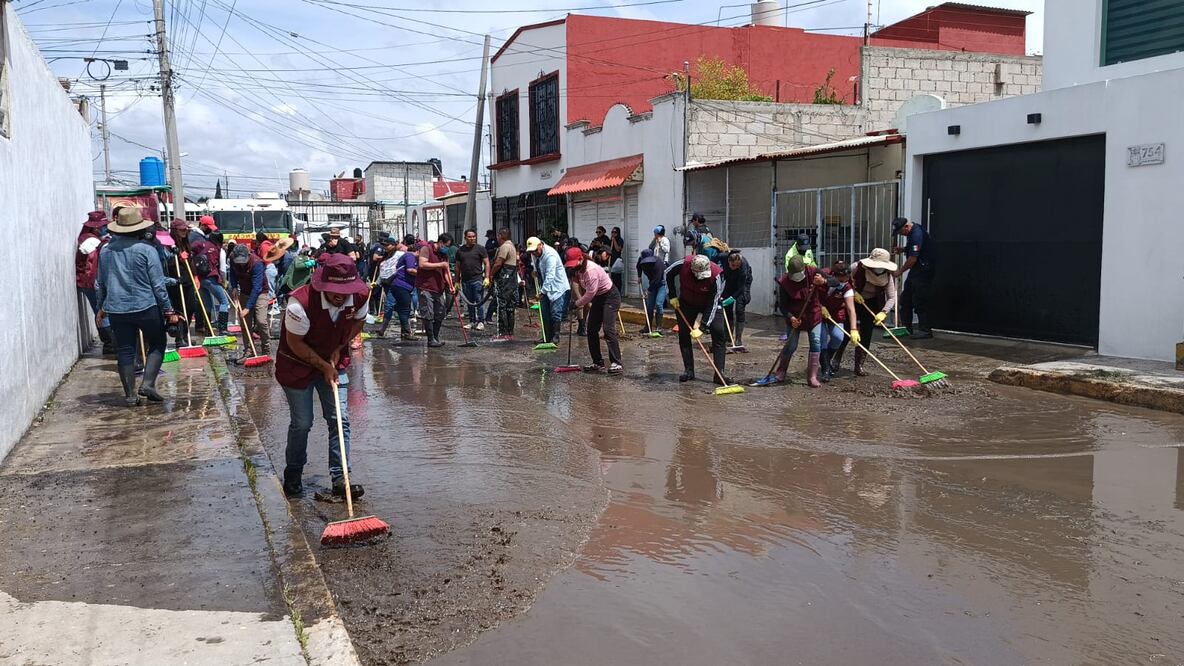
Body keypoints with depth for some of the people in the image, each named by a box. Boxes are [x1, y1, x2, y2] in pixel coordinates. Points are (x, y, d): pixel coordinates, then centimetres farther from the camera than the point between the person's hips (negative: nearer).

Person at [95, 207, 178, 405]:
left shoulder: (105, 252, 6)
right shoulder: (146, 250, -9)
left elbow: (100, 284, 15)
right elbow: (158, 284, -8)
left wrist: (101, 307, 28)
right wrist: (168, 310, -3)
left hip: (117, 310, 4)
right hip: (146, 307, -4)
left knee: (125, 352, 8)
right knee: (156, 345, 13)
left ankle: (130, 395, 11)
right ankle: (148, 383, -1)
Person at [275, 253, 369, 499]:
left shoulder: (360, 296, -19)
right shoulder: (300, 302, -33)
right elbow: (295, 342, -20)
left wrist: (339, 347, -7)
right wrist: (323, 366, -19)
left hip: (333, 362, 4)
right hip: (298, 365, -4)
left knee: (340, 419, -2)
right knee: (301, 423, 3)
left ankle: (340, 479, 4)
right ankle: (293, 476, 26)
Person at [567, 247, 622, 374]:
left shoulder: (591, 269, -28)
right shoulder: (579, 269, 1)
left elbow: (590, 293, -27)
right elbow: (583, 288, 12)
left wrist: (577, 304, -15)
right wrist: (585, 304, 6)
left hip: (610, 297, -10)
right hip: (598, 299, 10)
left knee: (608, 330, -21)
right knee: (591, 330, 6)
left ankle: (616, 364, -24)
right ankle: (598, 363, 13)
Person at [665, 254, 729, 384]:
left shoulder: (716, 275, -34)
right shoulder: (683, 264, -30)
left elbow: (713, 304, -29)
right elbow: (668, 273, -6)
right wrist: (673, 296, -7)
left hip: (709, 303, -2)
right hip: (686, 303, 2)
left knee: (719, 332, -14)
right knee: (683, 335, -1)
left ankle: (719, 373, -12)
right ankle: (688, 371, 10)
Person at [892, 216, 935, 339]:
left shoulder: (917, 234, -21)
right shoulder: (912, 233, 11)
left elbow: (913, 258, -23)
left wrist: (900, 270, -12)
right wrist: (902, 249, 10)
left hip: (923, 271, -11)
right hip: (915, 272, 11)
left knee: (920, 301, -8)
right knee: (905, 298, 13)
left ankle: (925, 330, -2)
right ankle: (906, 327, 21)